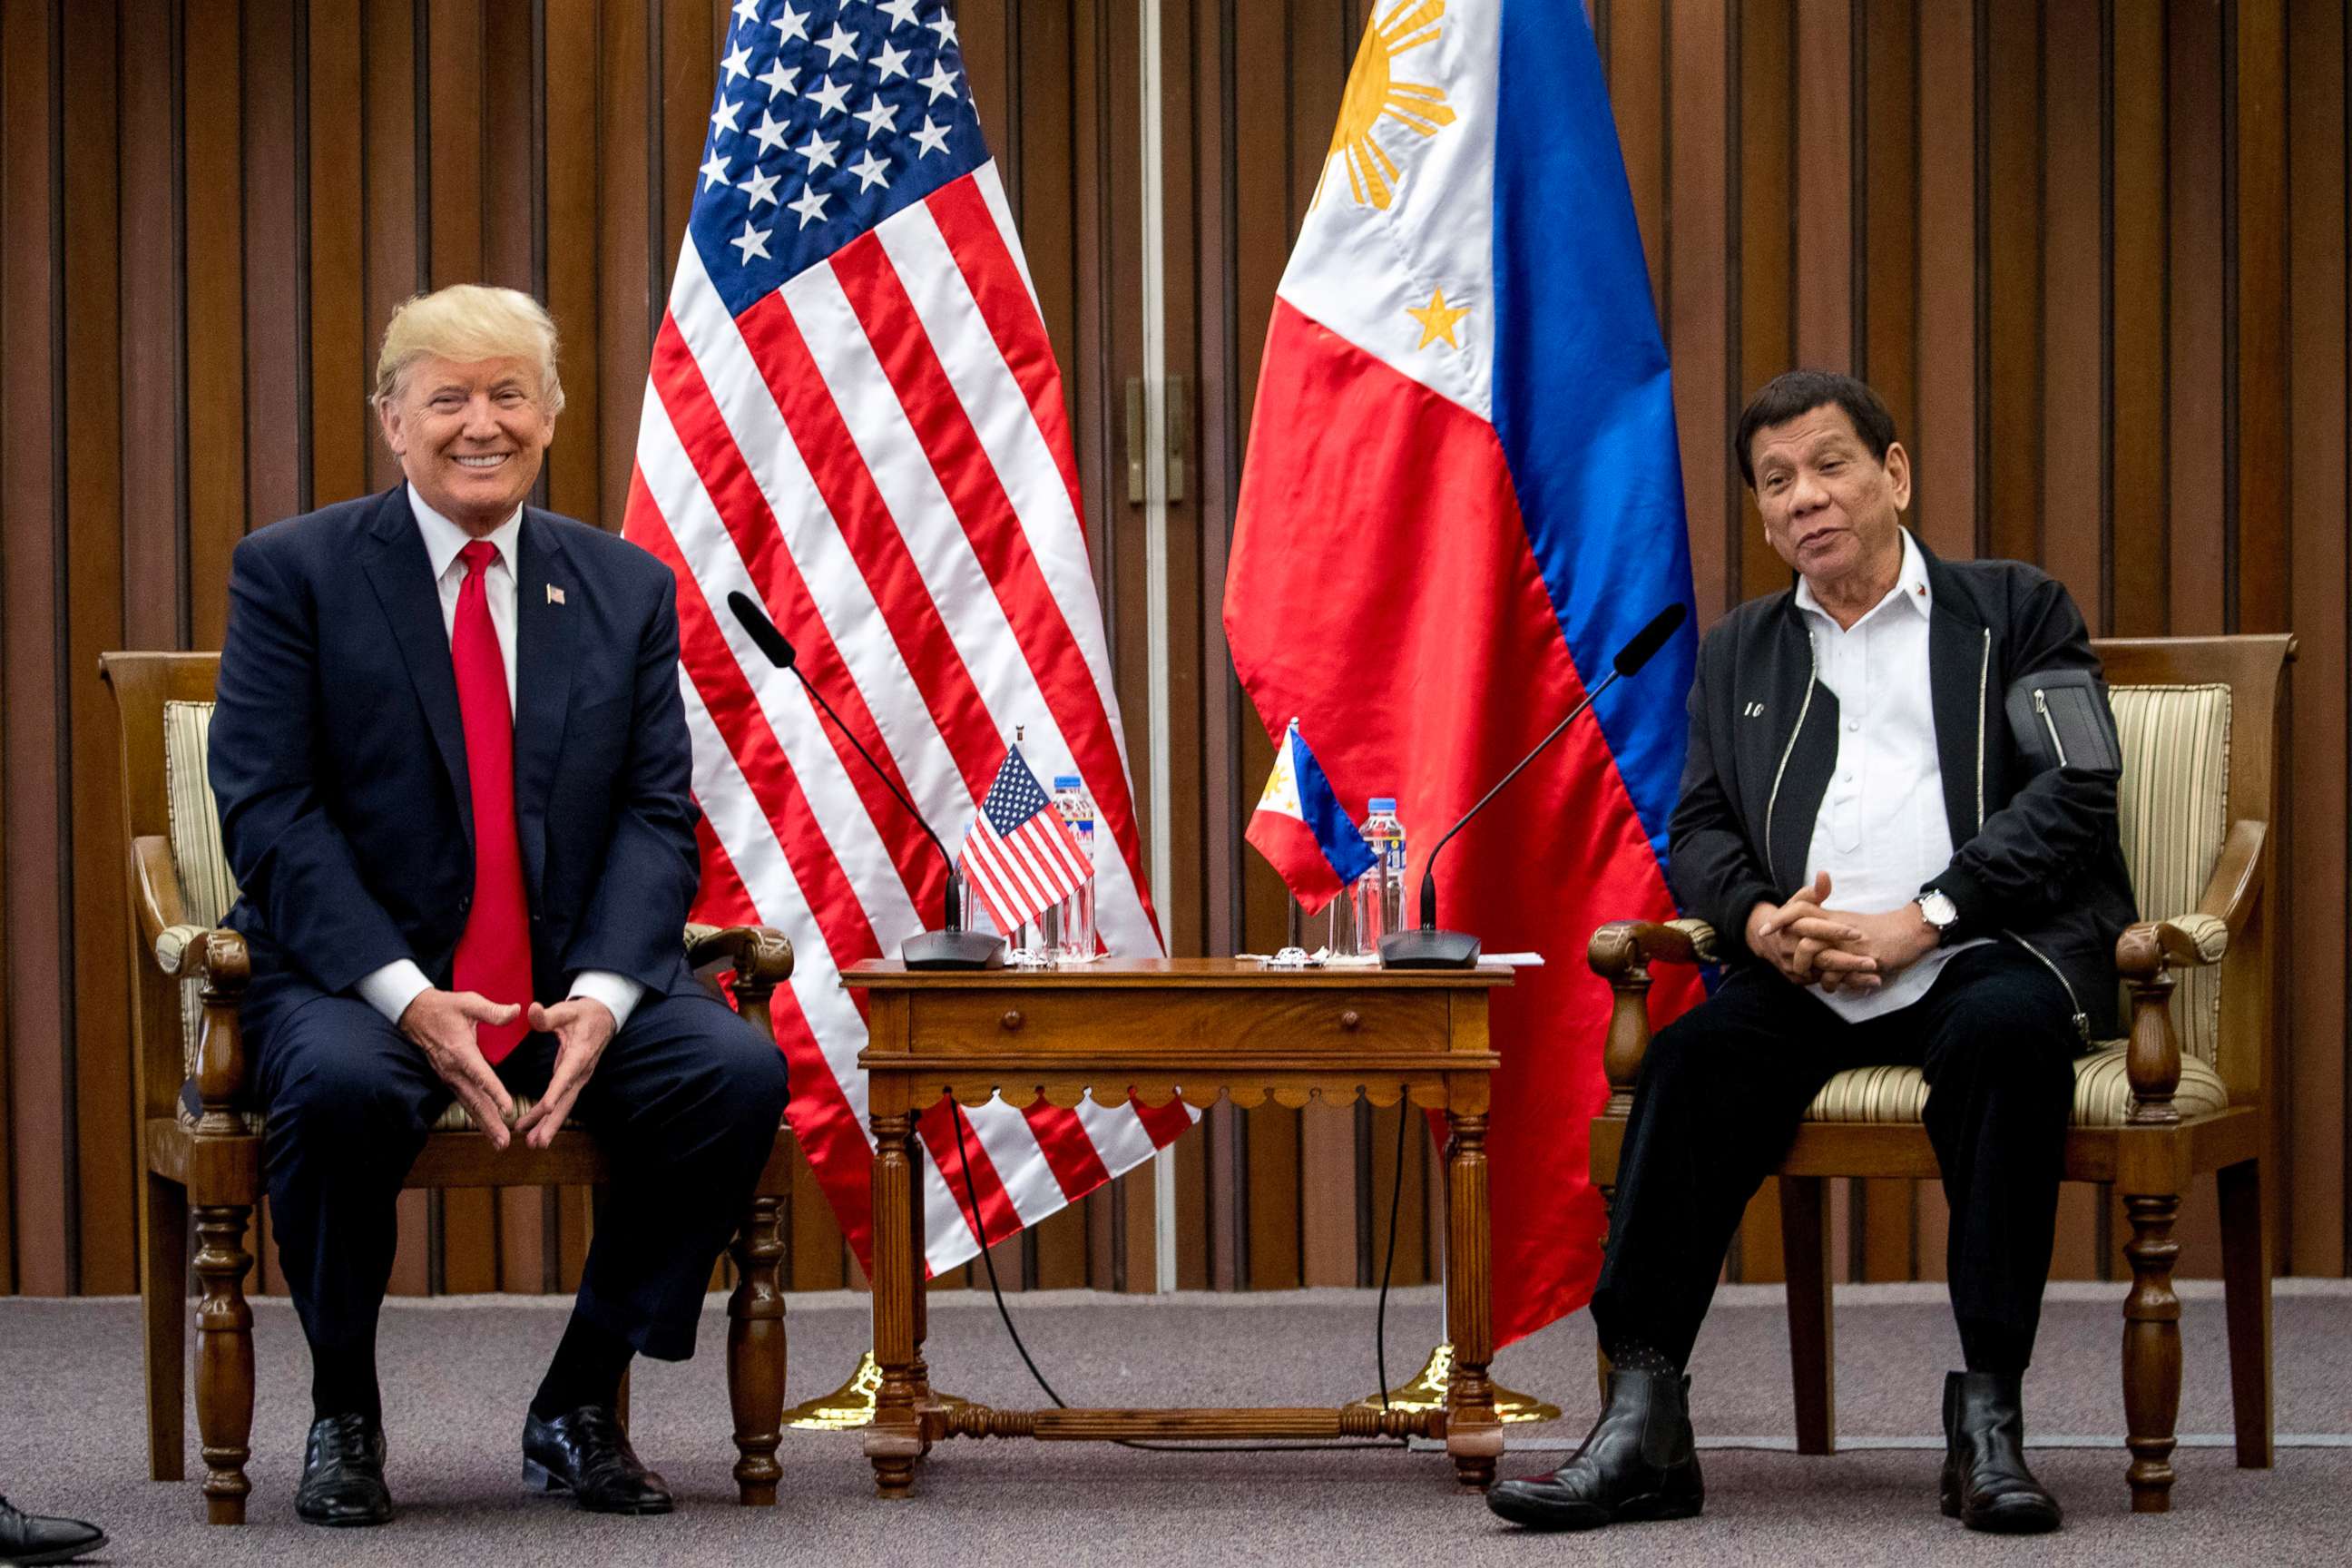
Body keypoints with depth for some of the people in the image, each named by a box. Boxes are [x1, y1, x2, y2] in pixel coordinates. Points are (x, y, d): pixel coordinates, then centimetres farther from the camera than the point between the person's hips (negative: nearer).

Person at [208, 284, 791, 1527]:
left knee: (741, 1072, -24)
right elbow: (269, 812, -8)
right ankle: (343, 1415, -9)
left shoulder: (629, 589, 10)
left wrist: (602, 996, -16)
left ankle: (579, 1405, -5)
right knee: (342, 1085, -36)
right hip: (355, 977, -3)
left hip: (574, 984, 3)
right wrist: (408, 999, -21)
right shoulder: (294, 573, 0)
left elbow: (656, 815, 4)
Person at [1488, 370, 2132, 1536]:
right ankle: (1643, 1426, -29)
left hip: (1985, 952, -3)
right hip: (1807, 979, 3)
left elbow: (2074, 796, -3)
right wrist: (1761, 922, -9)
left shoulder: (2014, 611, 10)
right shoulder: (1739, 652, 23)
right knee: (1693, 1058, -27)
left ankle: (1988, 1421, -32)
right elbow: (1698, 831, 16)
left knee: (2005, 1031, -36)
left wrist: (1914, 926, -14)